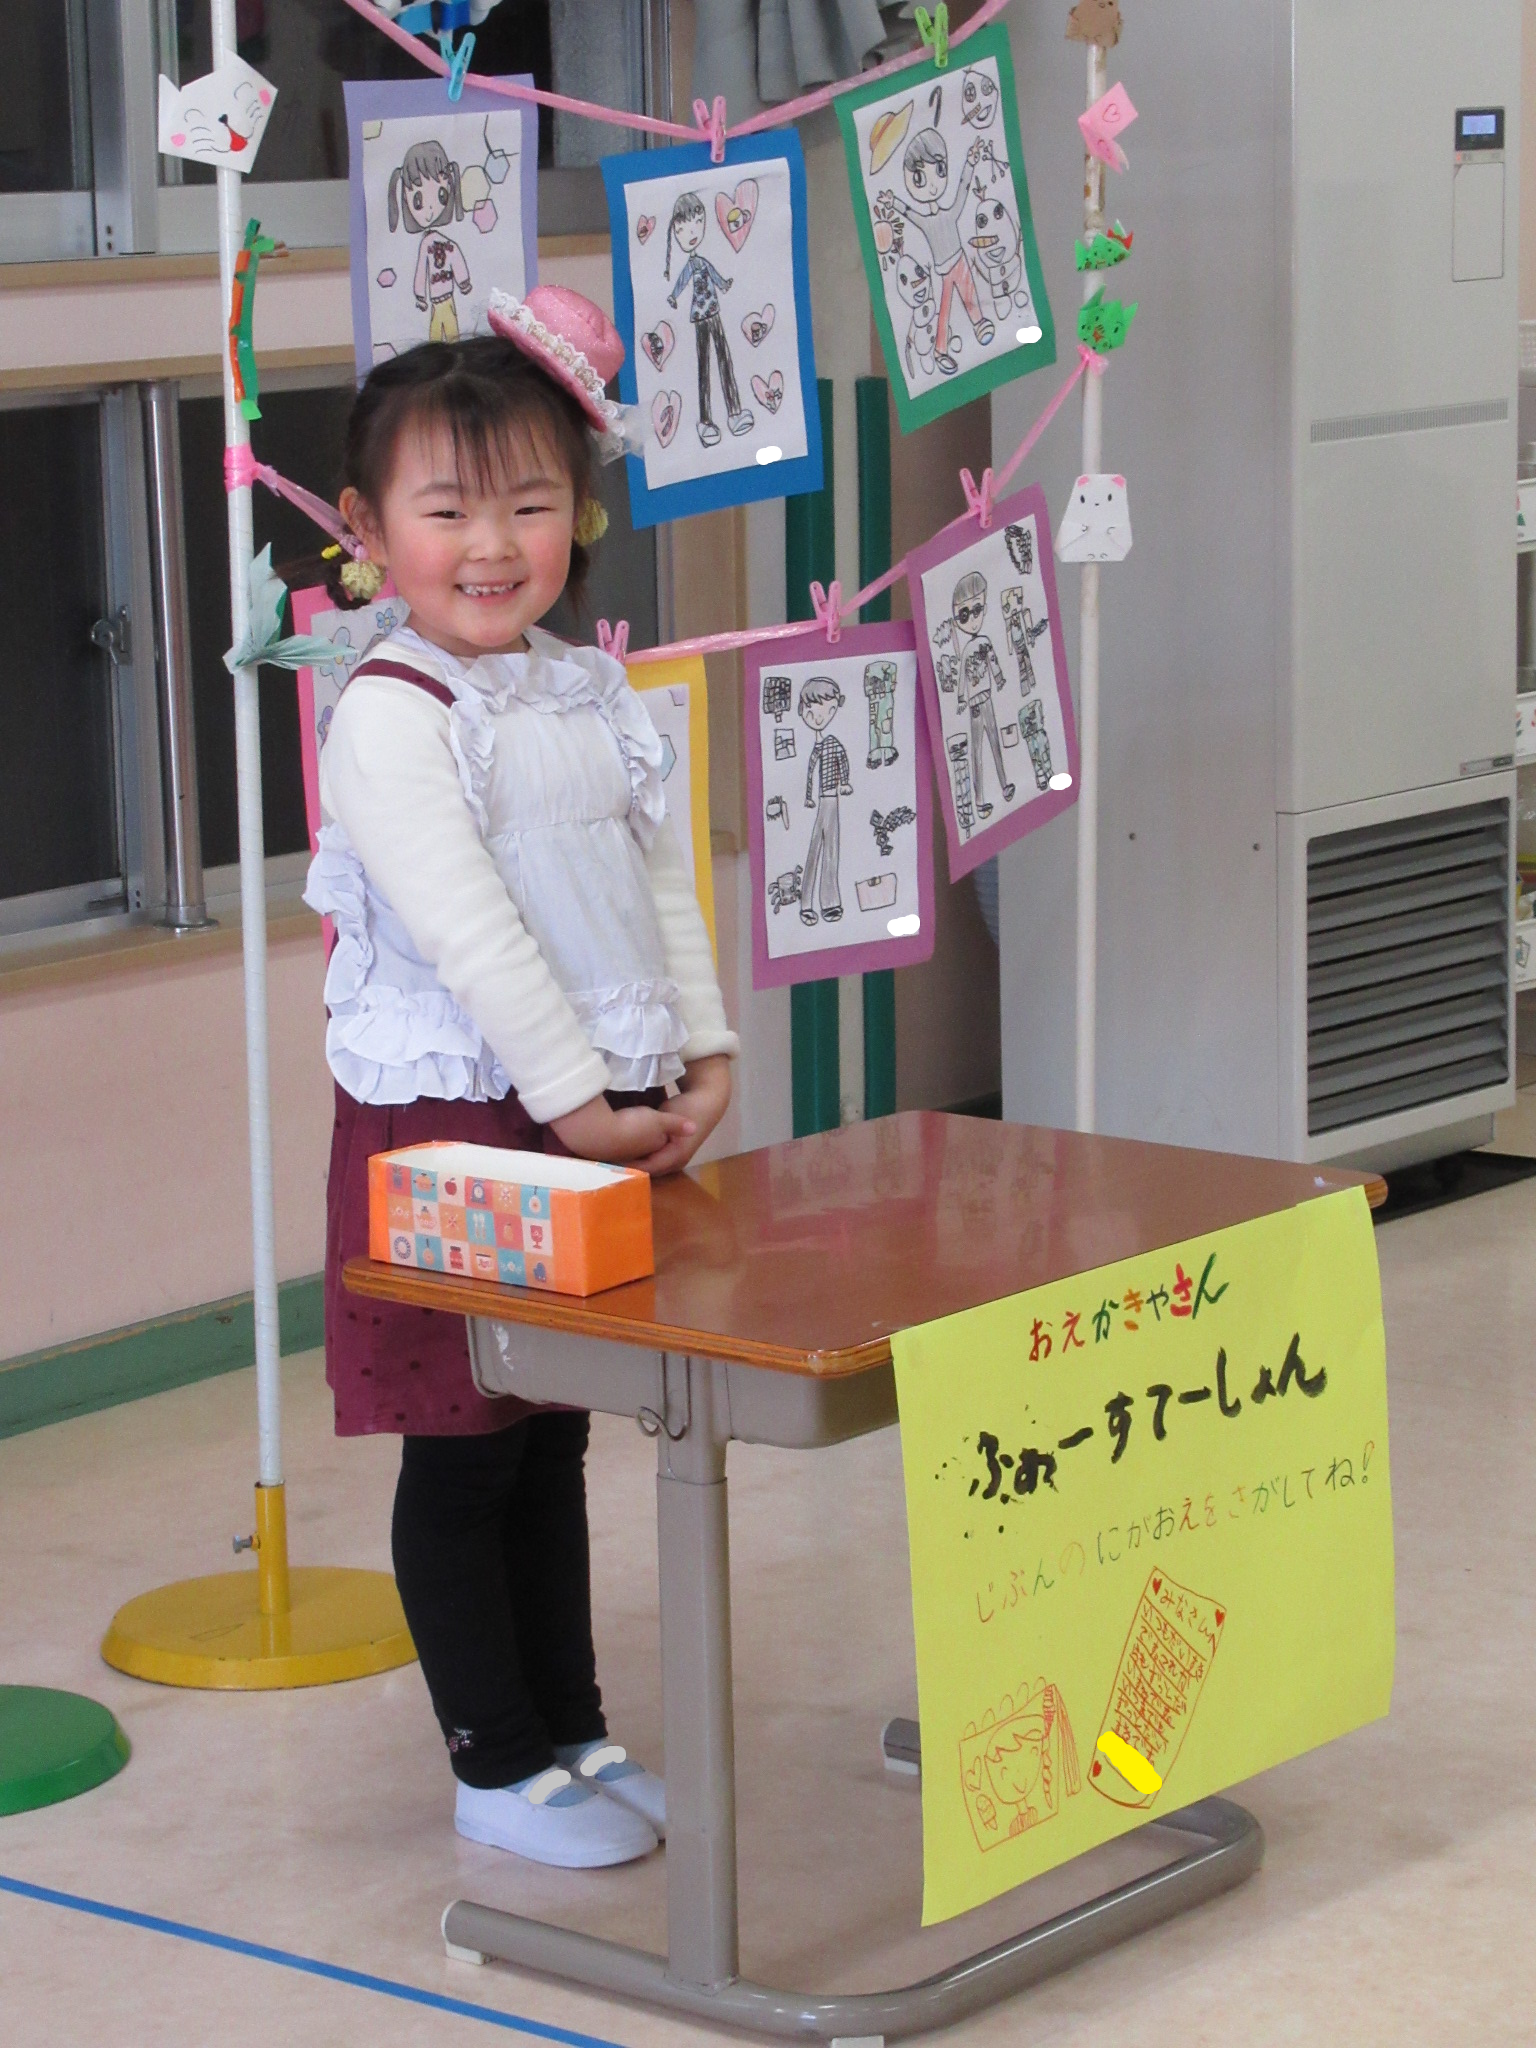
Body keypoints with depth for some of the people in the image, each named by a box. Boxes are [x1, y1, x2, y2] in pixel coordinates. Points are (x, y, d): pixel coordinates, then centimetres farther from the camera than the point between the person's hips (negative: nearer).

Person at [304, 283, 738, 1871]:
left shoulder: (590, 694, 10)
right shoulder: (392, 716, -14)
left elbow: (659, 879, 13)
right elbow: (468, 932, -20)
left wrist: (700, 1057, 3)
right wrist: (576, 1106, -21)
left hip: (605, 1113, 7)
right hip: (451, 1123, -7)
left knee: (554, 1442, 16)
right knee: (461, 1459, 3)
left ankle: (574, 1731, 25)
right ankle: (498, 1766, 13)